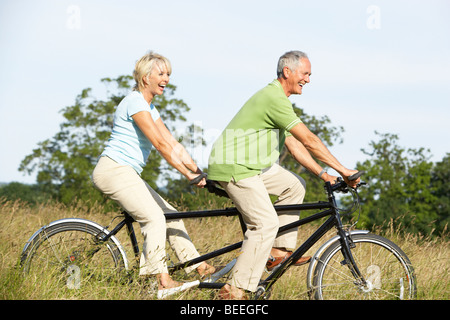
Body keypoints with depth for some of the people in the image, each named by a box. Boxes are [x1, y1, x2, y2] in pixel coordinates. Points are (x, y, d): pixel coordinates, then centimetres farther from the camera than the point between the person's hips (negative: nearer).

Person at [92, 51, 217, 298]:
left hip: (127, 174, 10)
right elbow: (160, 144, -21)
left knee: (169, 214, 8)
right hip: (114, 170, -10)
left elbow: (173, 144, 15)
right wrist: (188, 175, -22)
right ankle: (162, 281, -22)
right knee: (155, 218, -20)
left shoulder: (149, 108, 18)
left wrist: (199, 172, 6)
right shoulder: (135, 102, -14)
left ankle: (199, 267, 12)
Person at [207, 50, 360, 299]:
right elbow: (308, 140, -19)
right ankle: (235, 290, -15)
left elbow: (294, 144, 16)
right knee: (266, 223, -16)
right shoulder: (275, 98, -18)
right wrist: (343, 170, -14)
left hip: (252, 164, 11)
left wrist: (321, 173, 7)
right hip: (234, 167, -11)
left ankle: (280, 251, 15)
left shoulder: (278, 98, 16)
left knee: (294, 186, 15)